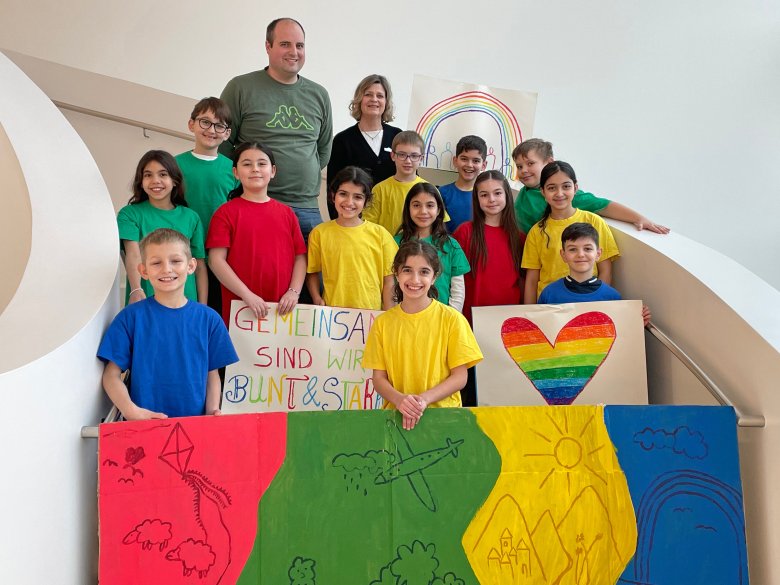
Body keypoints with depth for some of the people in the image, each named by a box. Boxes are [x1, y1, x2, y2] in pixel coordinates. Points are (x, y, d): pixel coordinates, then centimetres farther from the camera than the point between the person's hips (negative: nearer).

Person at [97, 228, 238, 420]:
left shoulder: (208, 318, 6)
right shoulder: (131, 317, 2)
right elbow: (111, 374, 3)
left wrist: (212, 411, -4)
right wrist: (130, 410, -12)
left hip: (196, 420, 1)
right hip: (144, 422, -1)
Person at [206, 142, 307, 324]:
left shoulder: (286, 213, 11)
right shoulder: (226, 212, 1)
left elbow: (300, 257, 9)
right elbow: (216, 259, -6)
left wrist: (294, 292, -6)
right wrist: (247, 295, -14)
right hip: (240, 308, -2)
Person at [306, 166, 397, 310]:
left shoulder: (380, 234, -1)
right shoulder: (319, 233, 1)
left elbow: (388, 280, 1)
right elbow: (313, 272, 8)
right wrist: (317, 299, -8)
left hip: (371, 313, -1)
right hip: (331, 313, 1)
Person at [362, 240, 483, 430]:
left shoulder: (451, 319, -1)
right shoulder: (383, 322, 5)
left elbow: (460, 377, 0)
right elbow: (379, 377, 5)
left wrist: (424, 399, -14)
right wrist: (400, 399, -14)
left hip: (443, 411, 0)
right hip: (396, 413, 1)